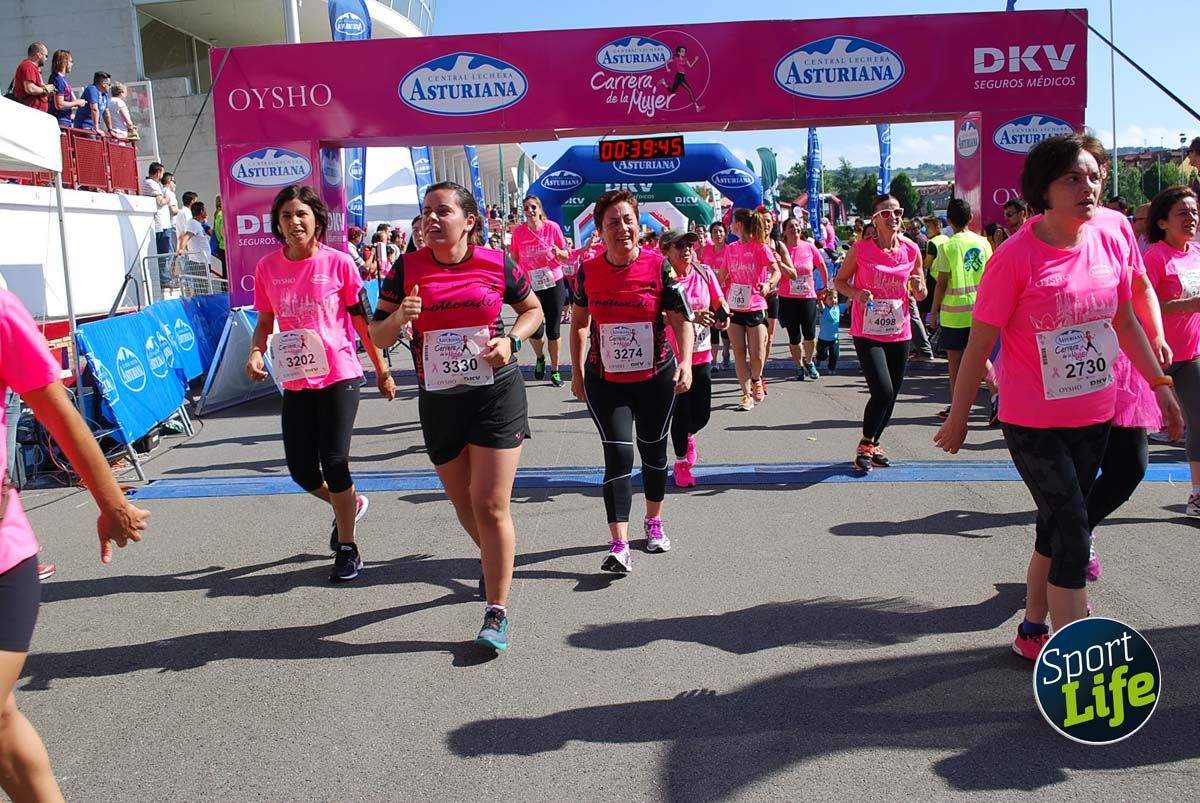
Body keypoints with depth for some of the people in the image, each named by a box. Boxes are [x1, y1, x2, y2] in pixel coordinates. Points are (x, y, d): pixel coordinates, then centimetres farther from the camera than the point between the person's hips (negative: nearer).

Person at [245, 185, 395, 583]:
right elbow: (265, 322, 13)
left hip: (339, 376, -4)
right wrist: (256, 352, -7)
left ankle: (347, 549, 12)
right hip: (296, 381, 4)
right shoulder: (267, 268, 2)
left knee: (334, 461, -6)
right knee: (301, 469, 5)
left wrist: (381, 369, 5)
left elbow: (362, 320, 1)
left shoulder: (338, 262, -7)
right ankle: (349, 503, 38)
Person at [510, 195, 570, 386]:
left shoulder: (552, 227, -5)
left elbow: (566, 255, 1)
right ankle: (540, 358, 27)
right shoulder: (519, 232, -3)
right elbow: (514, 259, 6)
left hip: (554, 284, 0)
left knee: (553, 330, 4)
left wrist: (558, 252, -20)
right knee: (535, 330, -6)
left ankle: (555, 370, 19)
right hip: (531, 286, 0)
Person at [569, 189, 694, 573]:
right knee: (618, 454, -10)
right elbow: (579, 322, 9)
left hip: (656, 377, 0)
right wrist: (576, 372, 8)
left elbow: (681, 319, -10)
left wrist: (685, 361, -24)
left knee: (654, 451, 15)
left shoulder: (658, 267, -10)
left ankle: (653, 521, 38)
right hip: (605, 381, 0)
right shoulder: (588, 271, -5)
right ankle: (619, 546, -13)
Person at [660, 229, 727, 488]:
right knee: (681, 413, 3)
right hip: (674, 357, -4)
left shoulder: (705, 273, 0)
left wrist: (723, 317, -17)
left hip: (701, 355, 4)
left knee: (702, 414, 10)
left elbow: (720, 304, 6)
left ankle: (688, 435, 47)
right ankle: (681, 464, 25)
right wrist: (693, 316, -36)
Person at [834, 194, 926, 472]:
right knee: (883, 392, -16)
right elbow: (840, 281, 2)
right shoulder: (861, 249, -8)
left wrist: (918, 289, -12)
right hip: (867, 332, -4)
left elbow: (920, 295, 11)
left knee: (891, 395, 11)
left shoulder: (911, 250, 1)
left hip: (899, 332, 4)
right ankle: (865, 445, 6)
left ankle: (873, 443, 32)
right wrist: (856, 293, -17)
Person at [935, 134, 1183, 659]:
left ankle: (1033, 628, 32)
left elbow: (1125, 322, 13)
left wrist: (1160, 384, 15)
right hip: (1032, 423, -6)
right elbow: (980, 343, -13)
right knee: (1072, 528, -7)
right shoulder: (1017, 256, -17)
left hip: (1093, 415, 6)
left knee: (1058, 524, 15)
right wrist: (958, 418, -9)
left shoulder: (1109, 243, -1)